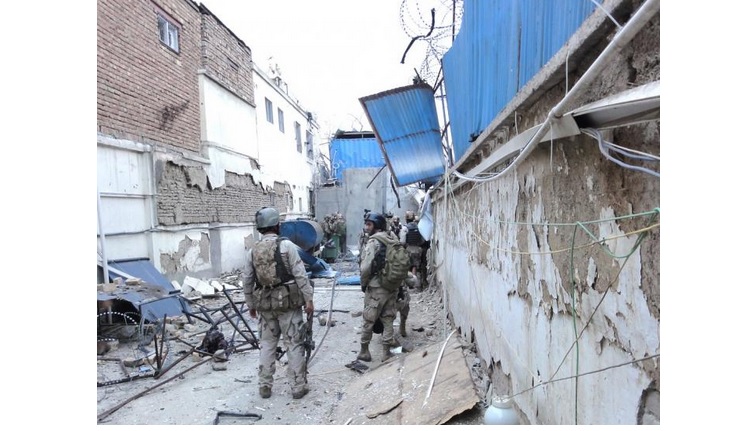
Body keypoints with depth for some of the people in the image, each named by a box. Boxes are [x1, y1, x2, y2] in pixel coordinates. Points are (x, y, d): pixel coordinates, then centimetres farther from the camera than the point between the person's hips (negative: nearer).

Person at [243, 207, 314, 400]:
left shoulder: (253, 250, 5)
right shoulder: (286, 245, -10)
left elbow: (247, 282, 10)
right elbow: (300, 275, -13)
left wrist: (251, 305, 21)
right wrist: (309, 299, -7)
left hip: (265, 304, 5)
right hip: (288, 302, -4)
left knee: (267, 344, 16)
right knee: (294, 345, 5)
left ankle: (264, 386, 23)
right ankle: (298, 386, 12)